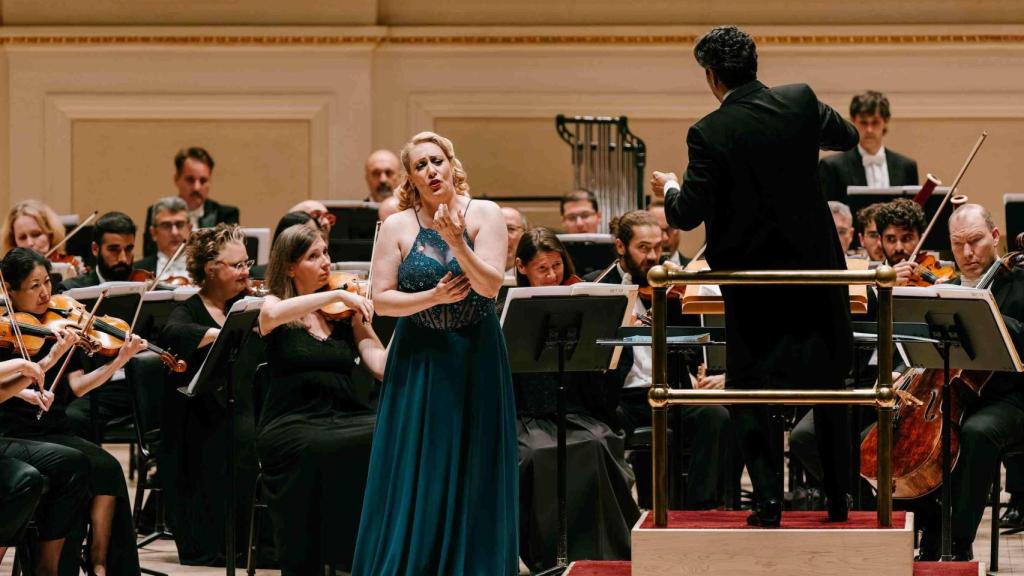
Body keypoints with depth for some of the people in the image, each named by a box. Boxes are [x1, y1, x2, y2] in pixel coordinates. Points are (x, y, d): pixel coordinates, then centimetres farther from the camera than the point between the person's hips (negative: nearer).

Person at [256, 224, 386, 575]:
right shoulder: (273, 306, 7)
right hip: (291, 424, -3)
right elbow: (274, 315, -20)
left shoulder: (346, 313, 14)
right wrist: (336, 295, -22)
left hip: (345, 417, 3)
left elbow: (381, 364, 1)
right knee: (313, 452, -36)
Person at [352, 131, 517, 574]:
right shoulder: (398, 226, -2)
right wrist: (434, 296, -17)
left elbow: (490, 285, -16)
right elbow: (381, 300, -6)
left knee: (473, 475, 3)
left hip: (477, 360, 0)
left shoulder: (484, 215, -5)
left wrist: (456, 242, -28)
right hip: (417, 360, 0)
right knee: (414, 477, 1)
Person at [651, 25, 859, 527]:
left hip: (753, 276, -3)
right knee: (828, 385, 15)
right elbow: (848, 137, 12)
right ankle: (839, 497, 18)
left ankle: (767, 498, -2)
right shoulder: (800, 101, -6)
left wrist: (670, 190, 5)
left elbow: (691, 214, -16)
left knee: (747, 389, 9)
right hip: (816, 266, 3)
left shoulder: (709, 134, -16)